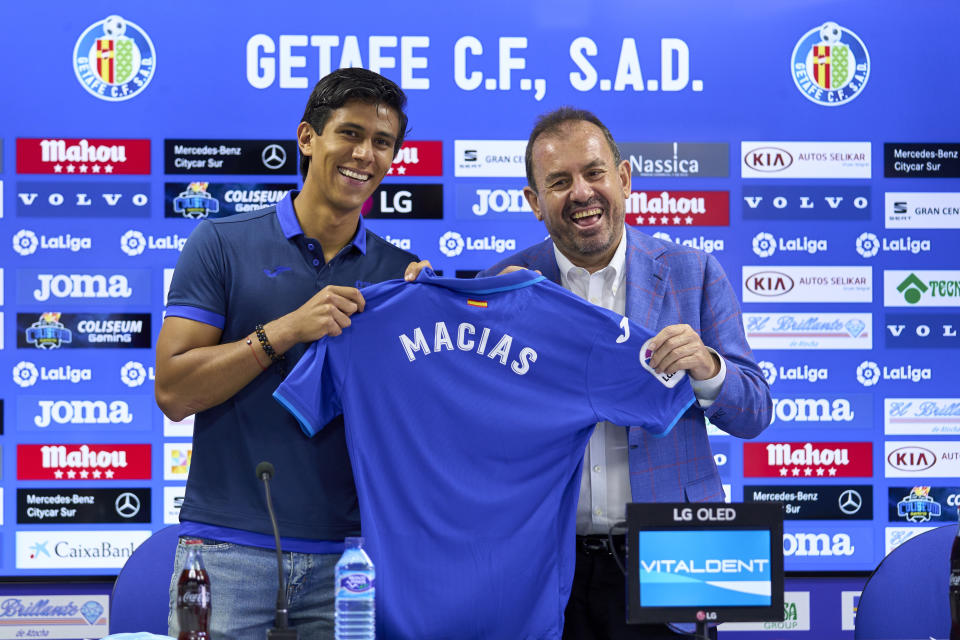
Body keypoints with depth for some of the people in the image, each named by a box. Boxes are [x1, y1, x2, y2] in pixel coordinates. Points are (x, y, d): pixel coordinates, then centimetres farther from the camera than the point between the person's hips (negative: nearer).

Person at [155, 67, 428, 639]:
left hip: (346, 552, 3)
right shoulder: (223, 244, 2)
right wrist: (285, 331, -14)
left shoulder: (398, 272, 10)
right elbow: (173, 391, -5)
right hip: (227, 548, -2)